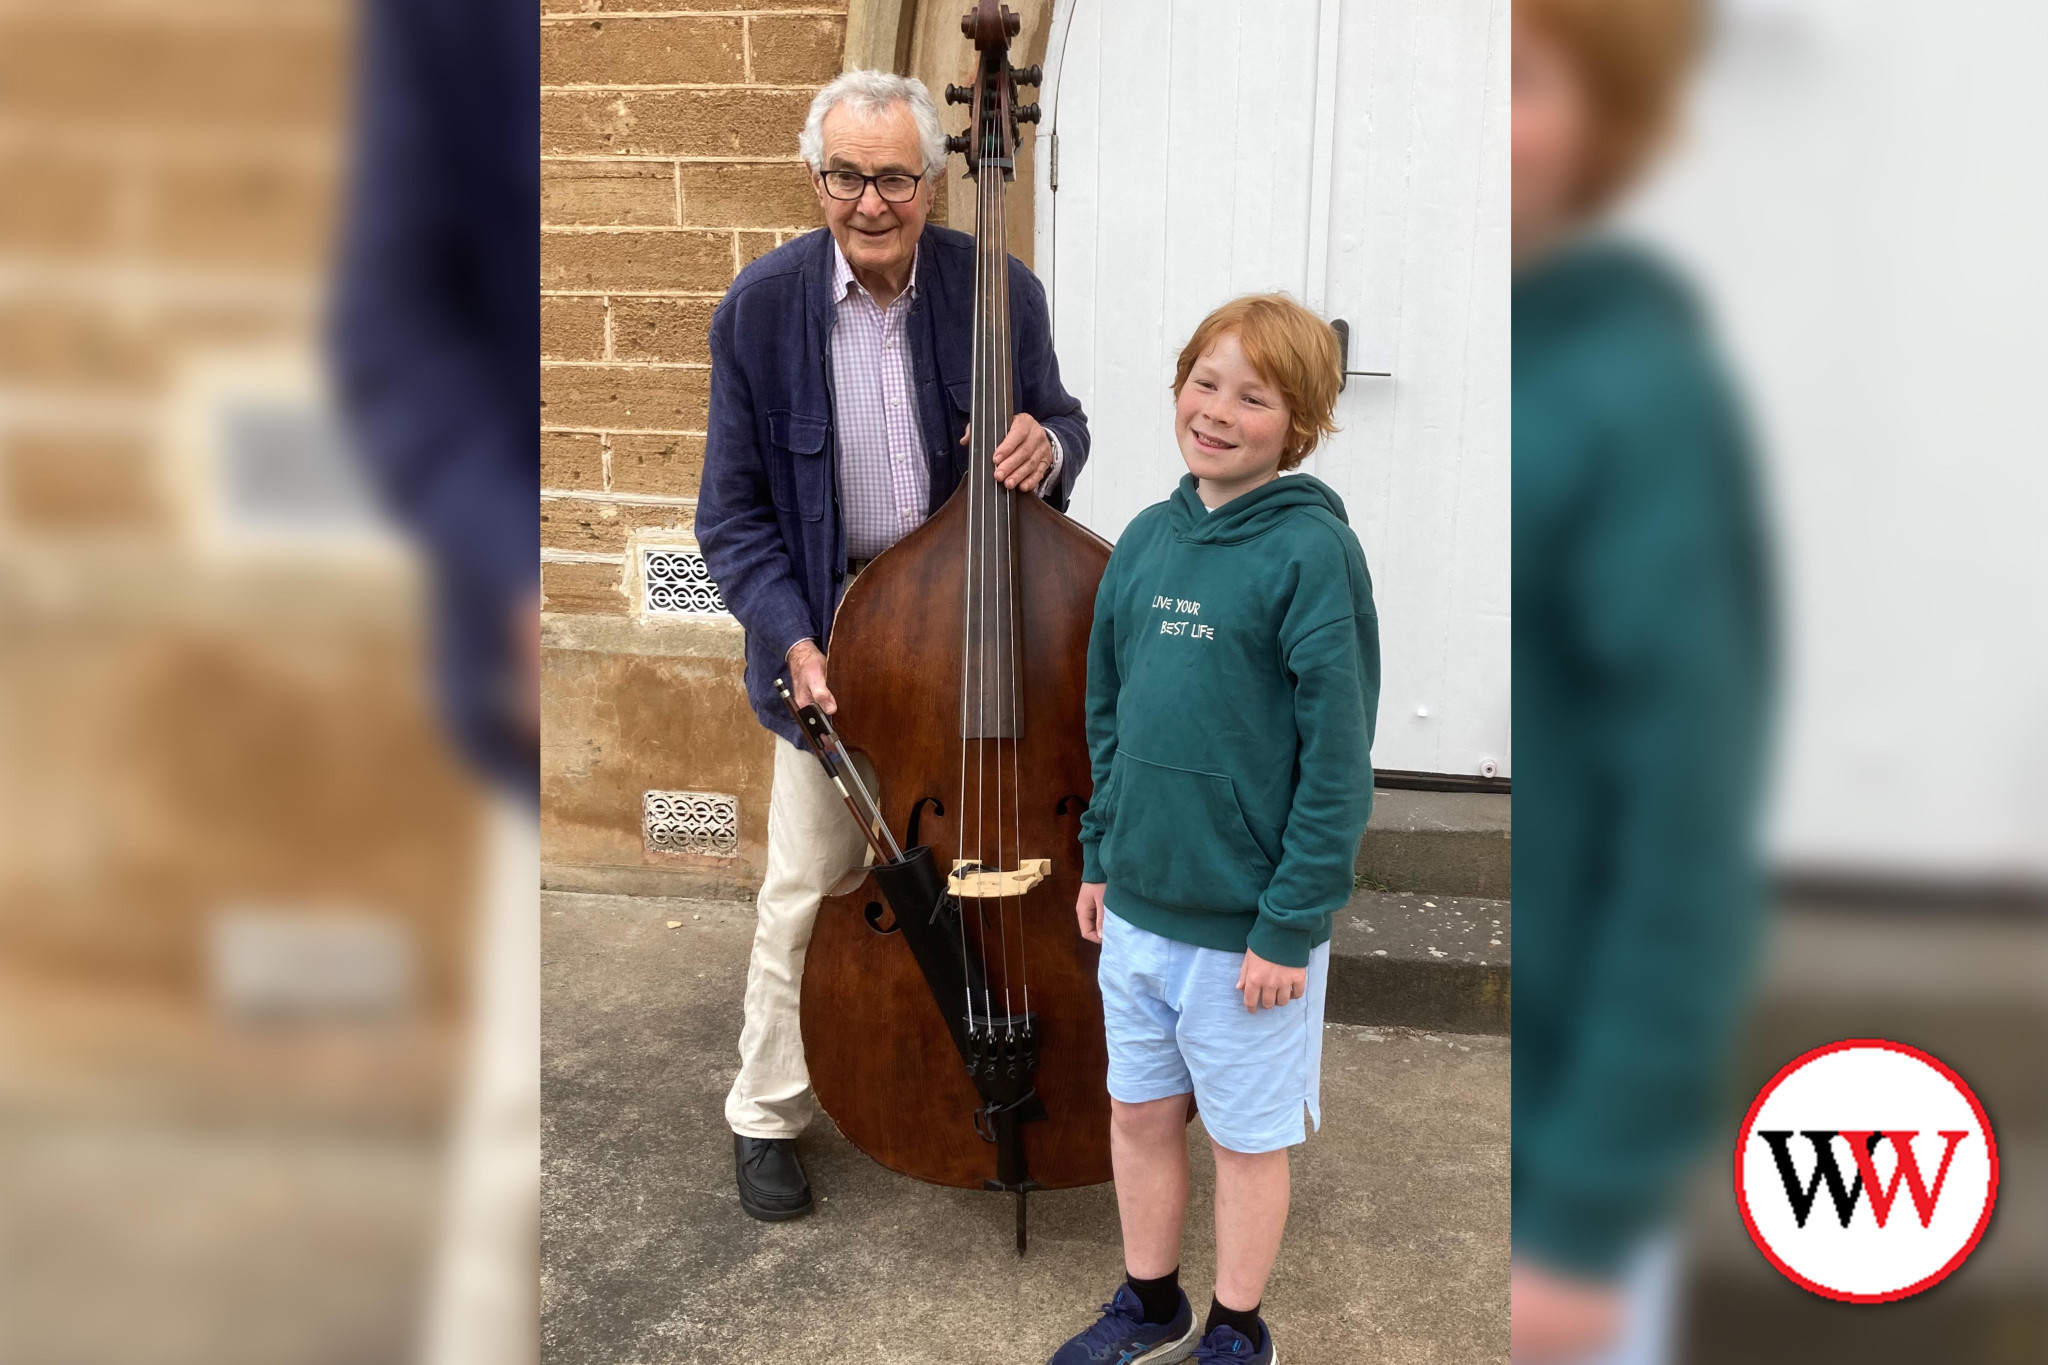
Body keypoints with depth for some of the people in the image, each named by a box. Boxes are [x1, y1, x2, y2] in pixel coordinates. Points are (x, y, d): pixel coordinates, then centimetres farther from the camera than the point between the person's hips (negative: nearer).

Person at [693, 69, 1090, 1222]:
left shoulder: (1001, 291, -9)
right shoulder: (760, 307, -11)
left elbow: (1061, 424, 6)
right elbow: (735, 513, -6)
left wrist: (1045, 445, -19)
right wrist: (793, 643, -18)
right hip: (831, 637, -1)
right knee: (806, 889, 7)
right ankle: (767, 1115, 28)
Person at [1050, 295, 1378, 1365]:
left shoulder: (1313, 553, -16)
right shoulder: (1150, 537, 3)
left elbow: (1338, 755, -17)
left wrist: (1291, 924, -17)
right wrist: (1100, 854, 12)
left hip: (1247, 925, -6)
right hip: (1136, 905, 6)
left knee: (1246, 1134, 13)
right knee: (1140, 1111, 20)